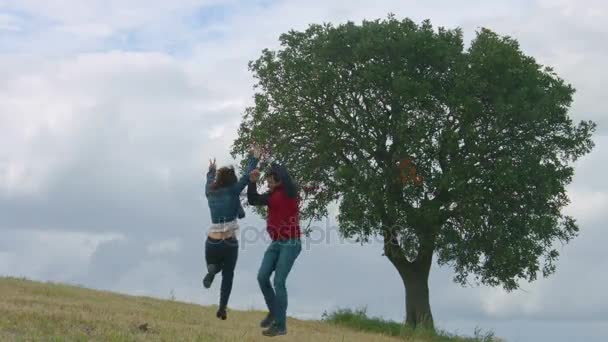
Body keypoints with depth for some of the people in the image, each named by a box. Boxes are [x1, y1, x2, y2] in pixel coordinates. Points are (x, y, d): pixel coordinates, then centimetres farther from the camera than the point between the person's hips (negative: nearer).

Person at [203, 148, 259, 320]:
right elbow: (247, 176, 2)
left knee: (215, 265, 27)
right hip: (230, 243, -2)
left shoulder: (210, 193, 6)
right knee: (228, 275, 17)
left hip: (212, 243, 2)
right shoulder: (232, 191, -6)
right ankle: (222, 308, 6)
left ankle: (212, 269, -10)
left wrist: (211, 172, 48)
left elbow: (209, 183, 29)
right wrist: (253, 158, 15)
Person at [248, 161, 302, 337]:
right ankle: (274, 311, 18)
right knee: (262, 277, -2)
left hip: (291, 244, -7)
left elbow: (286, 178, -30)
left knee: (278, 281, -11)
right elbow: (253, 200, 11)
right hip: (276, 243, 7)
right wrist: (253, 182, -5)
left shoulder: (289, 192, -11)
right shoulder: (272, 195, 9)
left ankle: (281, 325, -5)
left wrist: (273, 164, -13)